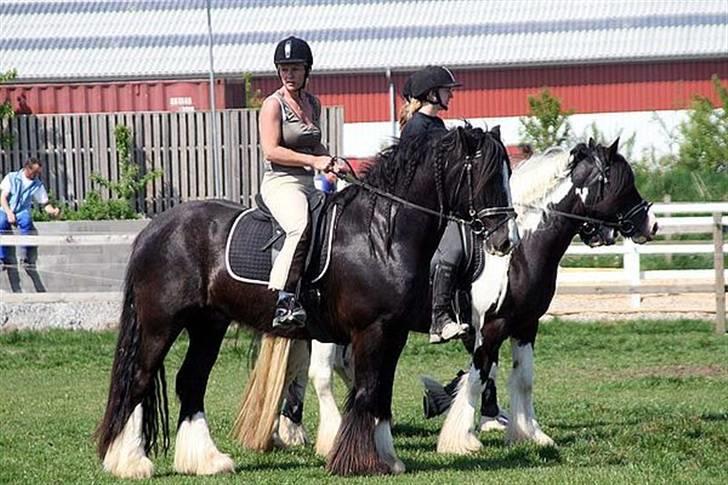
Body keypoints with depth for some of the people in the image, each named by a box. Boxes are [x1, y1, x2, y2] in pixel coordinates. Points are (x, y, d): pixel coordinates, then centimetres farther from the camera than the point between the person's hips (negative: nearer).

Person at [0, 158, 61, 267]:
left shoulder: (38, 185, 10)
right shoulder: (11, 177, 3)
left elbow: (45, 203, 9)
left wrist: (53, 211, -14)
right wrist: (9, 213, -20)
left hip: (22, 213, 1)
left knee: (26, 221, -35)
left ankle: (25, 256, -36)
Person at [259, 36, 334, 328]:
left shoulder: (313, 103, 17)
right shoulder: (273, 104, -5)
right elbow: (270, 151, -14)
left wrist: (329, 161, 13)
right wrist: (312, 161, -18)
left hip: (309, 184, 9)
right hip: (281, 183, -9)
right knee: (301, 227, -35)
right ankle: (284, 298, -44)